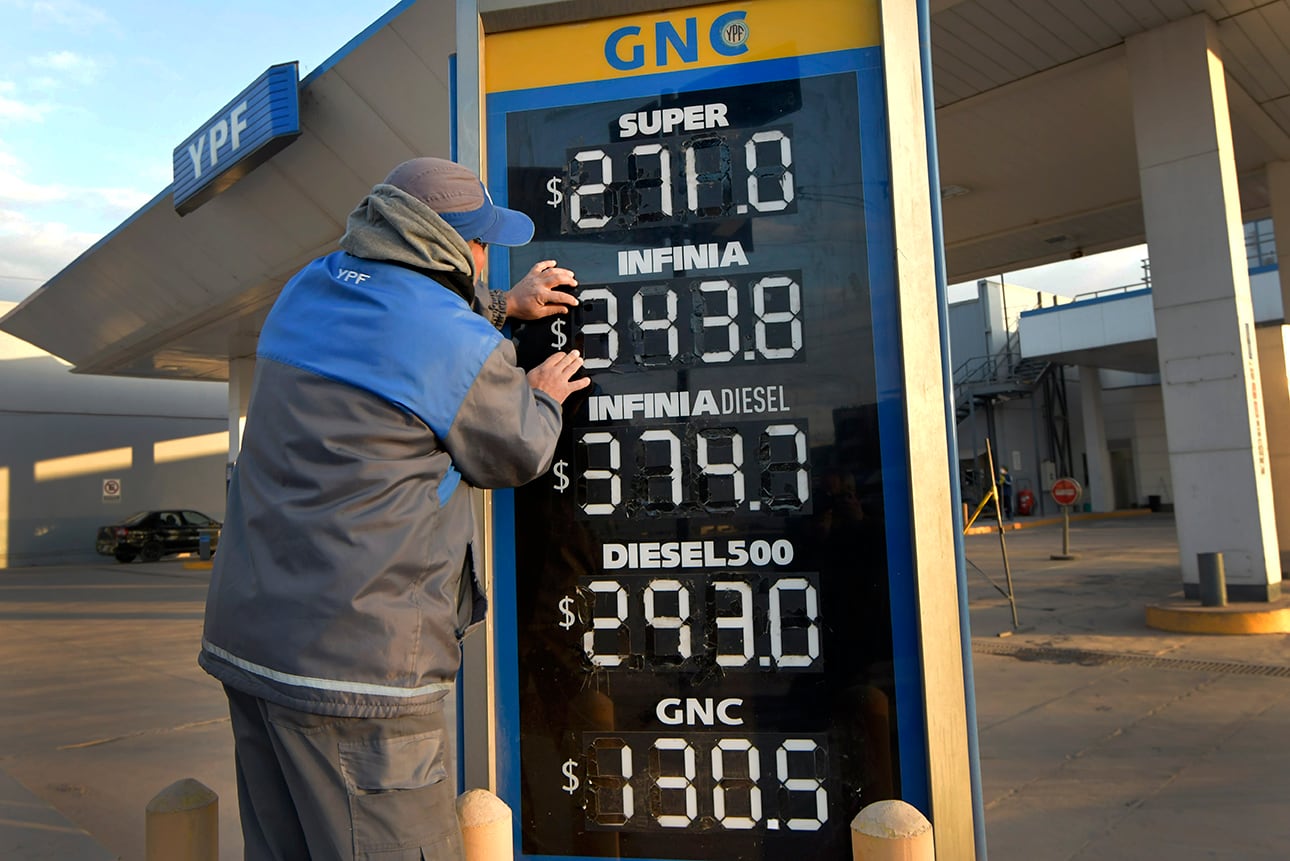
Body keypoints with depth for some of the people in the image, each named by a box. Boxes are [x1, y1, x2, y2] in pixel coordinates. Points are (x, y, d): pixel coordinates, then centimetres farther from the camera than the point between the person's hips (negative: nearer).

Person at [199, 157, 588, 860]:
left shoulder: (308, 289, 8)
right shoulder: (462, 346, -15)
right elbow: (519, 455, 1)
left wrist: (502, 306, 30)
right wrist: (542, 396, 20)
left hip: (246, 636, 9)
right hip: (356, 661, -8)